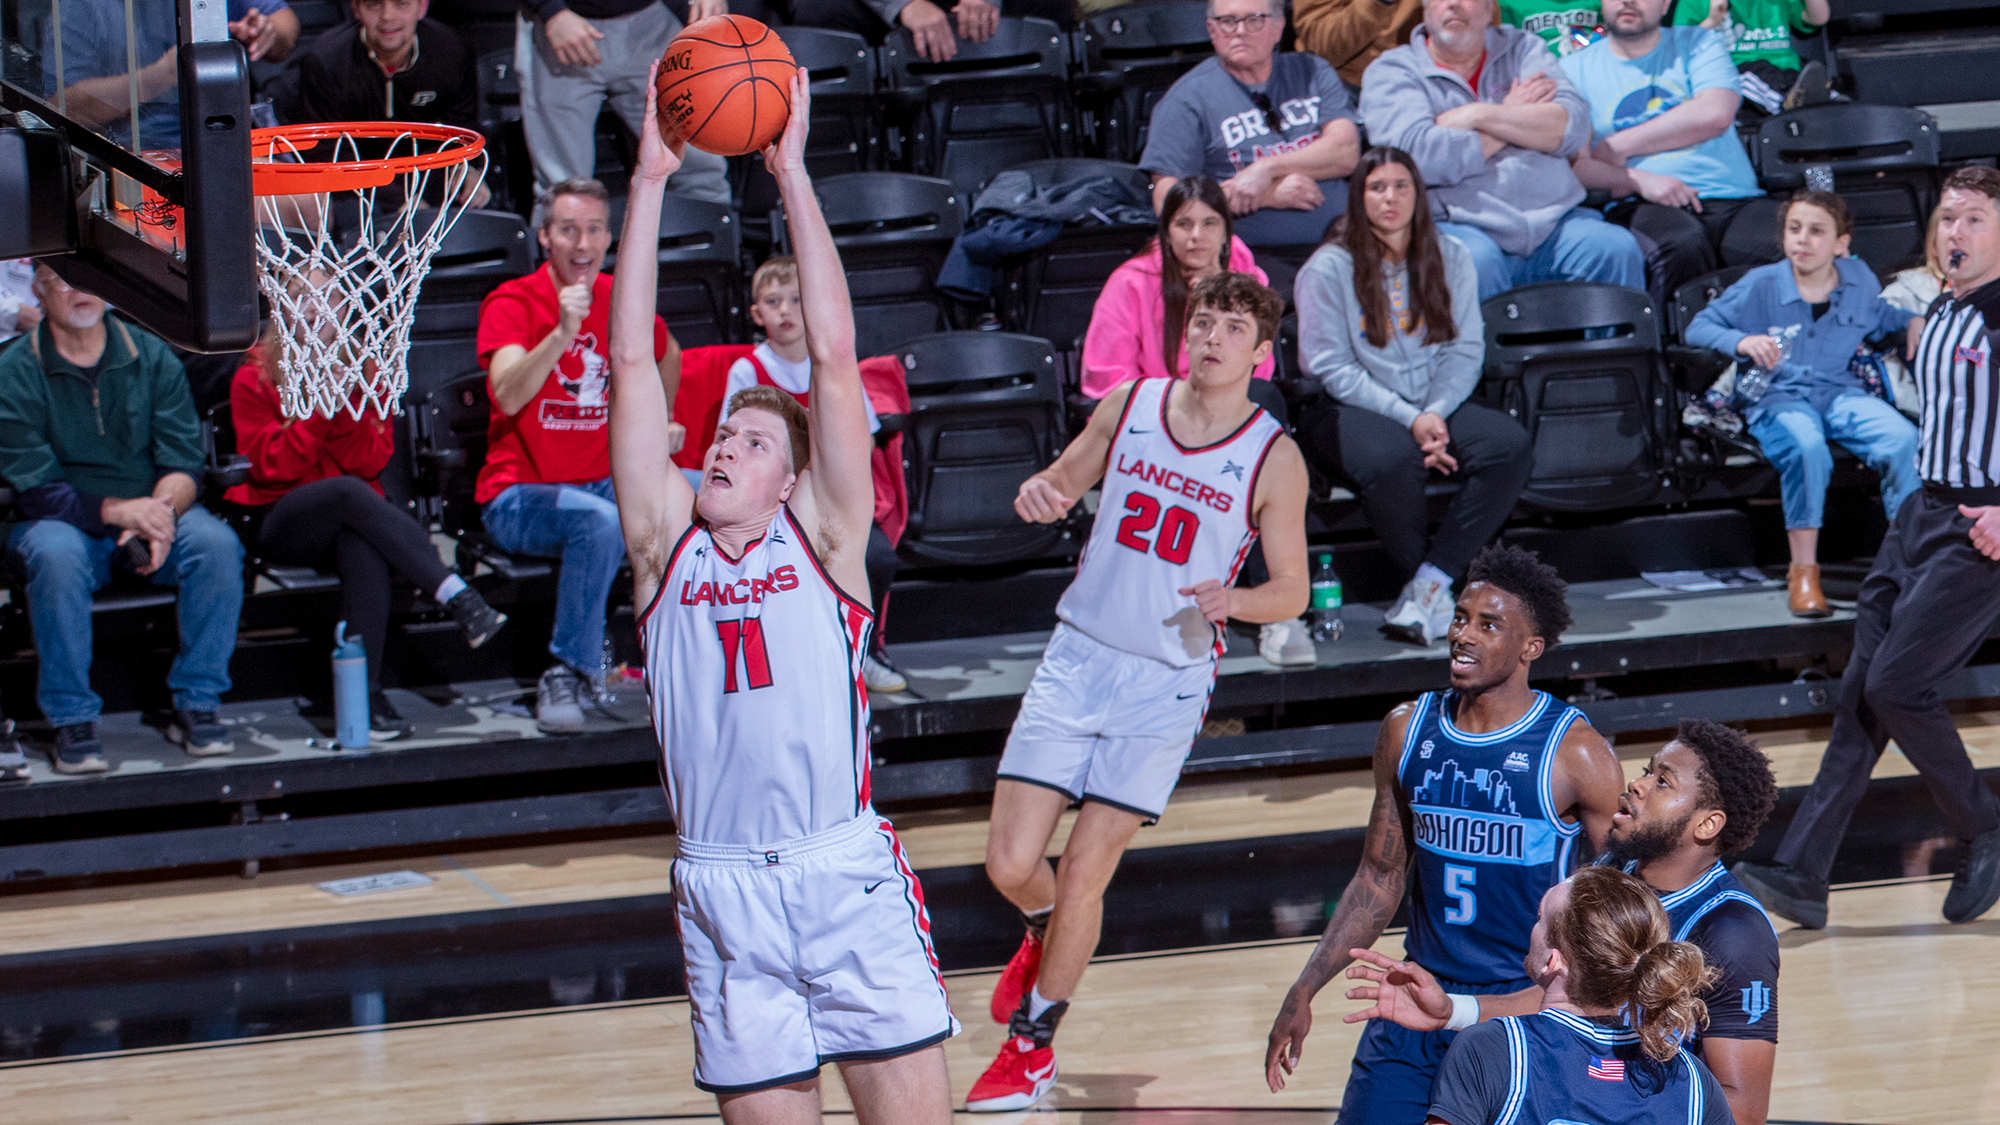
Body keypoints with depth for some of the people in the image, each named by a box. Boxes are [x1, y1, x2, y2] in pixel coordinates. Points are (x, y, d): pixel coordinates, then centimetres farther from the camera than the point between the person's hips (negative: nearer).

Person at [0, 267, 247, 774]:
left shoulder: (150, 357, 3)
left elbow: (183, 462, -2)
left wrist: (160, 513, -25)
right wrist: (119, 511, -27)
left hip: (152, 510, 3)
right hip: (65, 522, -2)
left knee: (216, 542, -28)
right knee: (57, 555, -37)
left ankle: (196, 704, -17)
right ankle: (72, 720, -26)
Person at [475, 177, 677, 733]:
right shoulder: (513, 303, -10)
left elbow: (667, 358, 30)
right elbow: (509, 396, -28)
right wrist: (562, 332, -37)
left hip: (602, 482, 5)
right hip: (518, 497, -5)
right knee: (602, 520, -38)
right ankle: (565, 676, -27)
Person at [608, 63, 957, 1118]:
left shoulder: (821, 539, 7)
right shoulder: (667, 544, 11)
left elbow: (834, 354, 1)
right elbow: (632, 361, 6)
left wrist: (792, 176, -1)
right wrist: (649, 180, 2)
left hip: (849, 876, -1)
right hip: (722, 895, 2)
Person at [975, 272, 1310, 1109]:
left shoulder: (1274, 459, -7)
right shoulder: (1129, 407, 1)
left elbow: (1291, 591, -1)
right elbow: (1064, 483, 16)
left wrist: (1230, 600, -23)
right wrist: (1039, 493, -9)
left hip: (1168, 680, -3)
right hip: (1077, 658, 3)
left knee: (1084, 875, -3)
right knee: (1010, 862, -4)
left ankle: (1033, 1046, 17)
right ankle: (1046, 932, 33)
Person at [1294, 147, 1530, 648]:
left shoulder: (1450, 258, 11)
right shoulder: (1330, 268, -2)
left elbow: (1466, 350, 6)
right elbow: (1331, 367, -8)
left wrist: (1435, 413, -14)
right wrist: (1408, 419, -18)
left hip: (1434, 406, 4)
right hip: (1349, 409, -4)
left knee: (1510, 446, -26)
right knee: (1392, 461, -39)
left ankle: (1428, 585, -27)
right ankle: (1437, 596, -18)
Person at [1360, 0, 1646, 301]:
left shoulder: (1522, 48, 18)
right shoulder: (1391, 72, 7)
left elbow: (1573, 127, 2)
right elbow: (1423, 158, -12)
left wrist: (1481, 116, -7)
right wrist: (1519, 115, 1)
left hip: (1550, 224, 3)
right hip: (1460, 227, -3)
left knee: (1616, 249, -24)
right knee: (1476, 260, -37)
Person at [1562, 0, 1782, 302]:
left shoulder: (1698, 43, 17)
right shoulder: (1575, 68, 15)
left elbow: (1715, 114, -3)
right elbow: (1572, 161, 4)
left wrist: (1620, 146, -3)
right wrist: (1639, 180, -13)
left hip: (1735, 201, 1)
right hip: (1642, 206, -1)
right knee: (1682, 246, -39)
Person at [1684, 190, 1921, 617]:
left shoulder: (1859, 281, 9)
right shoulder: (1760, 286, -1)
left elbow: (1888, 317, 30)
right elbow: (1699, 326, 1)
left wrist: (1915, 322, 9)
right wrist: (1741, 341, -17)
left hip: (1841, 394, 3)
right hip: (1778, 398, -3)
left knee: (1904, 438, -27)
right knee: (1807, 446, -38)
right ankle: (1804, 571, -28)